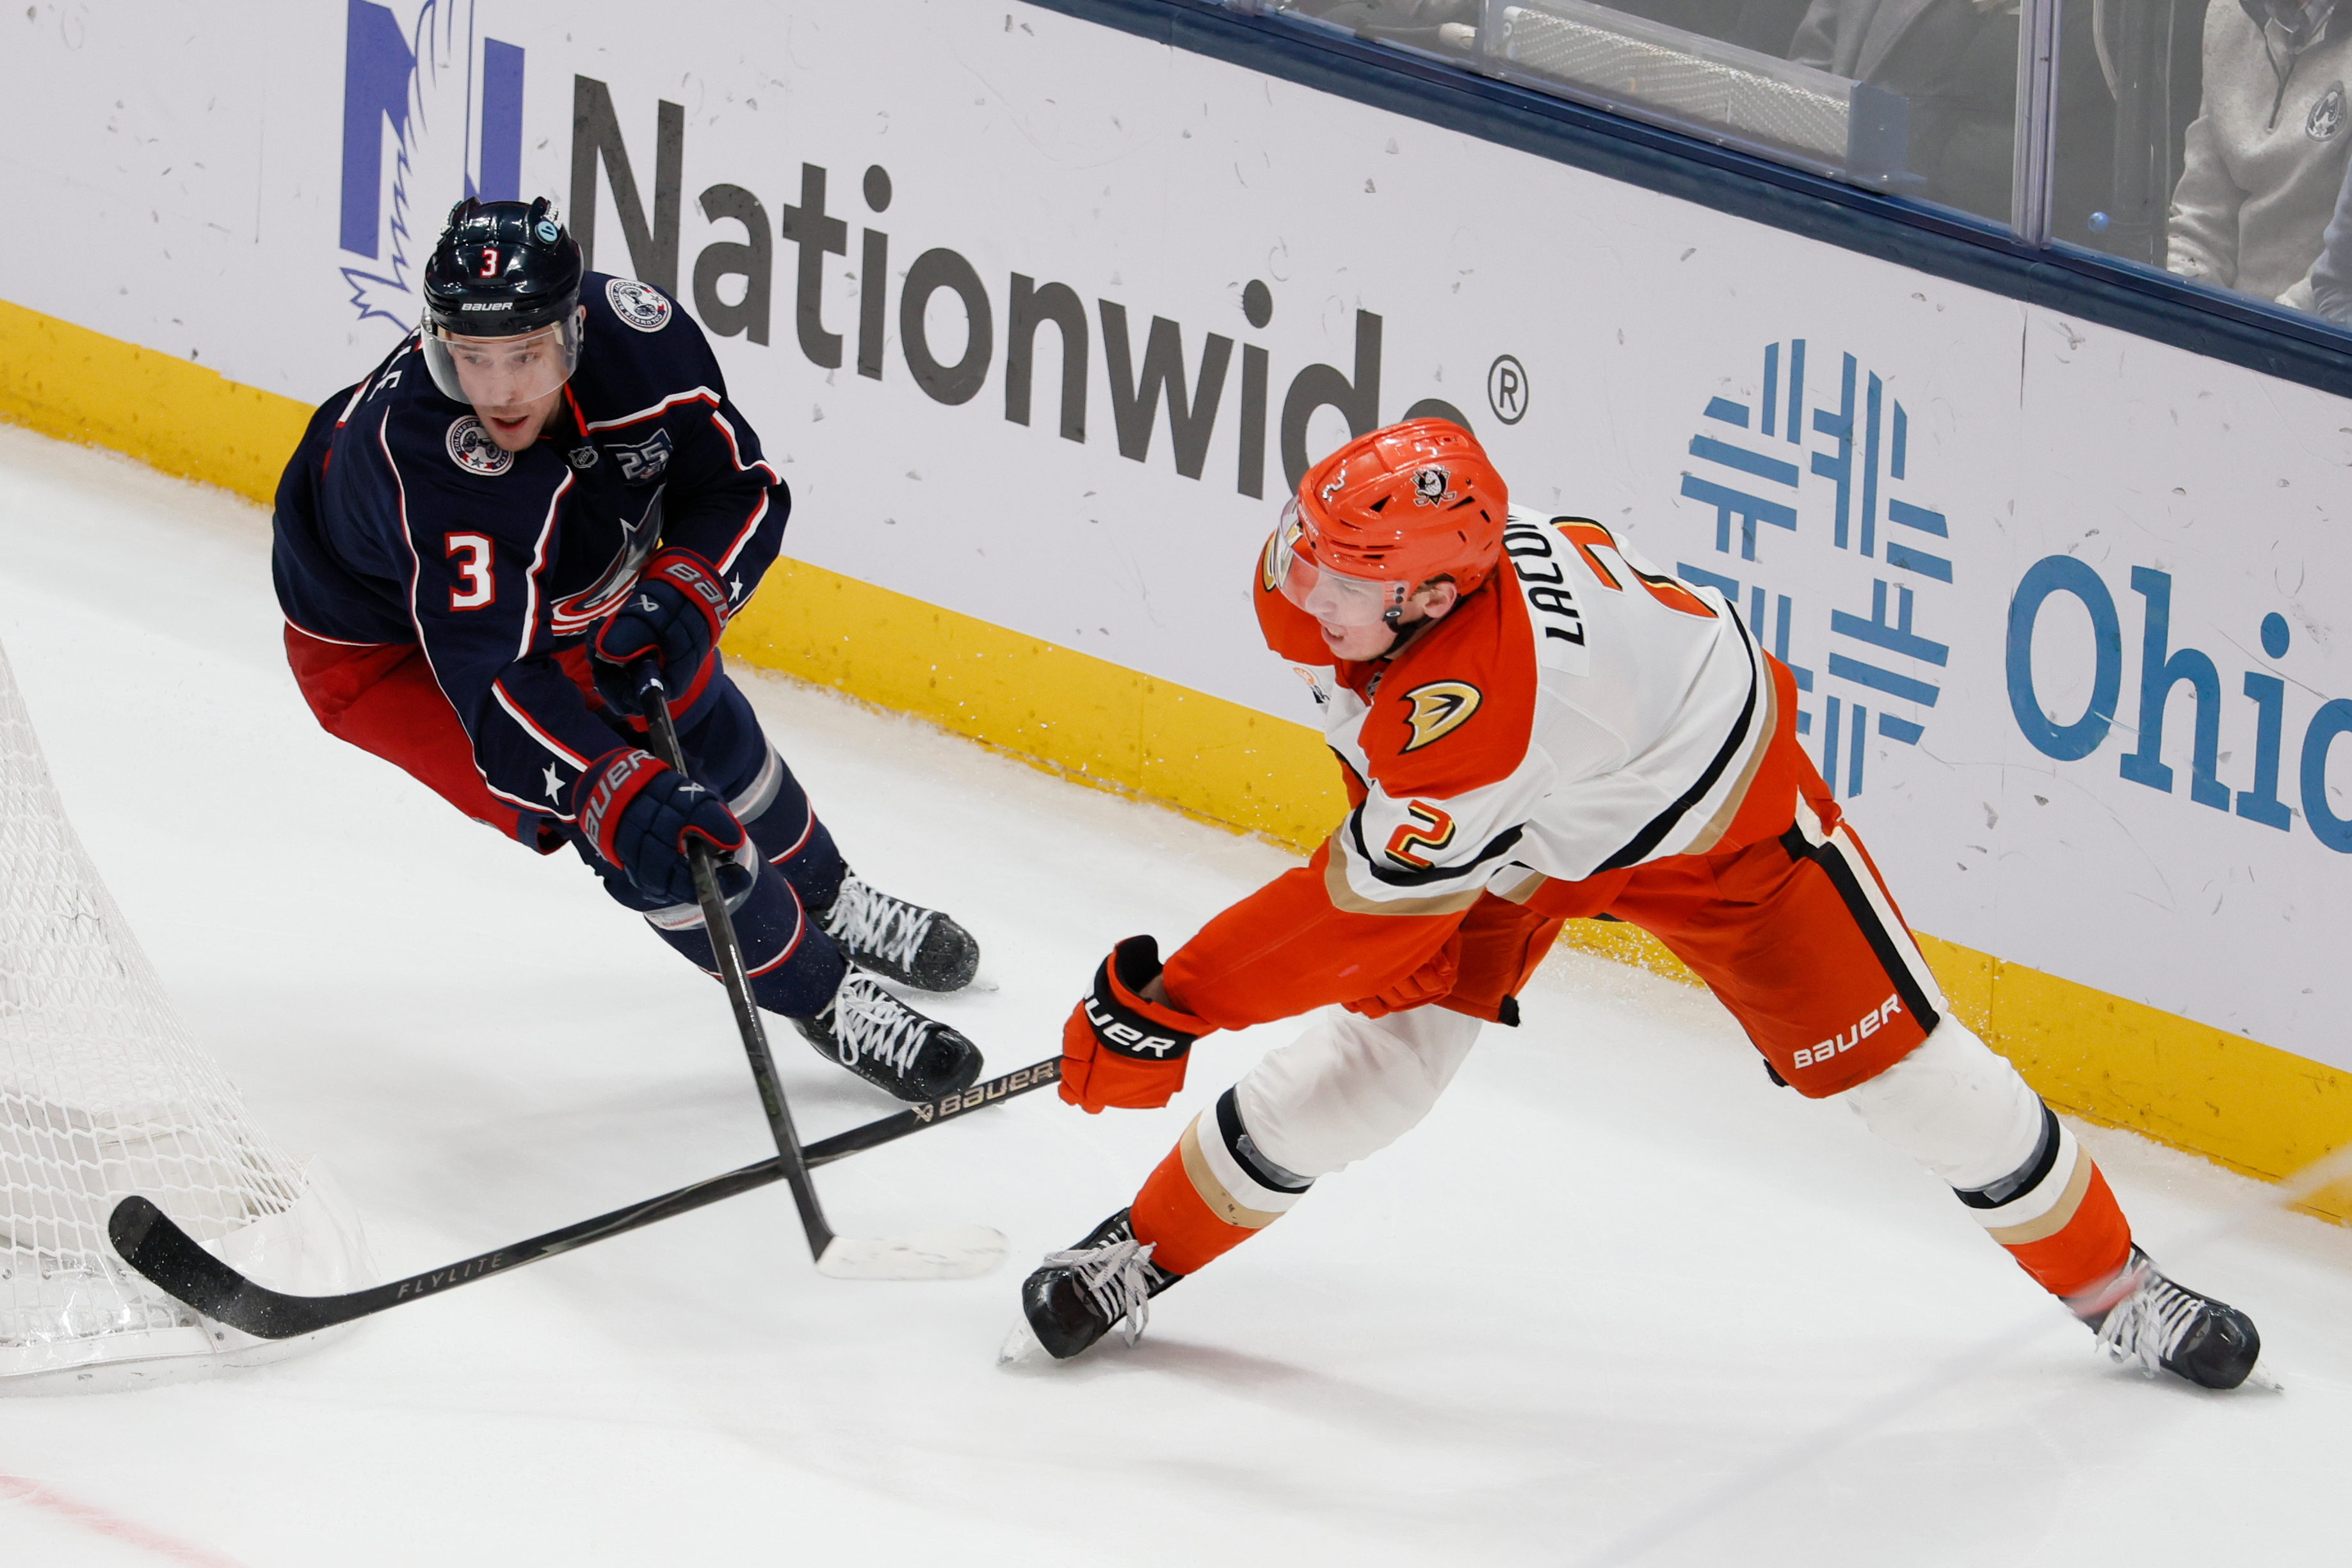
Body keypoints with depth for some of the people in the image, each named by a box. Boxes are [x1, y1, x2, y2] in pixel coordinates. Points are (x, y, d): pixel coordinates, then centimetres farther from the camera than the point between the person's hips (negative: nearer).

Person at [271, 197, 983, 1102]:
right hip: (390, 650, -6)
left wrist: (682, 593, -33)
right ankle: (818, 994, 6)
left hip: (564, 581, 6)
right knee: (624, 821, -17)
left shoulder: (635, 334, -29)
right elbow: (487, 678, -49)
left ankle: (829, 903, 51)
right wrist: (616, 795, -61)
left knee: (705, 728, 20)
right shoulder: (420, 448, -45)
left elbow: (744, 487, -14)